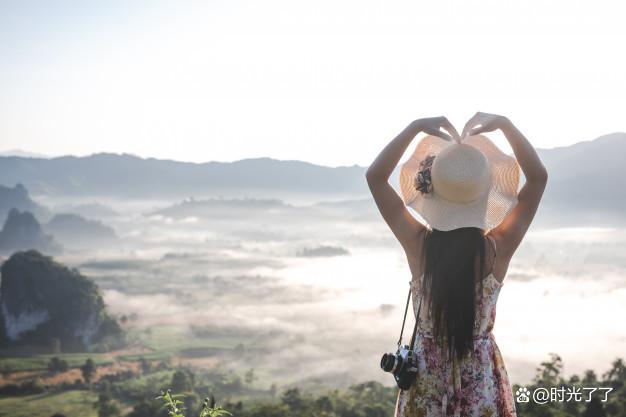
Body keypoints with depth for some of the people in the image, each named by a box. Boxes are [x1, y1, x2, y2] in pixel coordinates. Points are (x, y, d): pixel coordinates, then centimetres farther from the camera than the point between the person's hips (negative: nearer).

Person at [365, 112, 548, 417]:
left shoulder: (418, 244, -18)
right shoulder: (498, 248, -18)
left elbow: (375, 177, -12)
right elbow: (538, 177, -12)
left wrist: (415, 127, -18)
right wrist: (505, 124, -18)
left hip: (426, 374, 0)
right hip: (482, 376, 0)